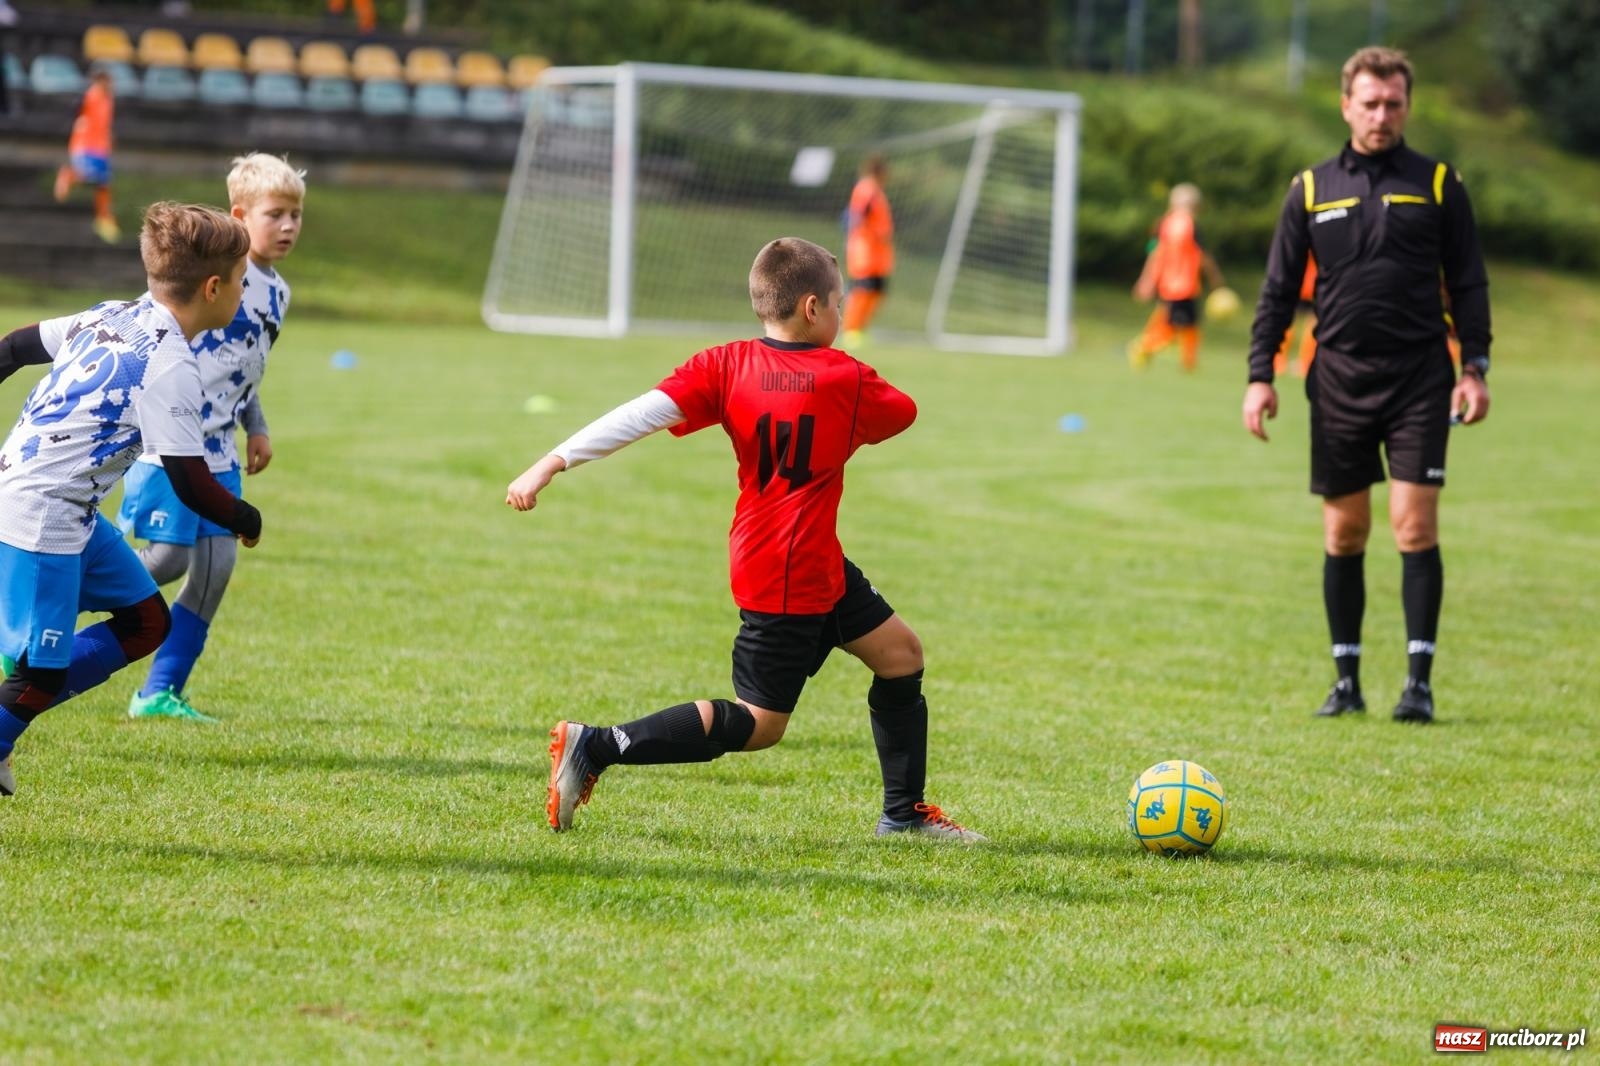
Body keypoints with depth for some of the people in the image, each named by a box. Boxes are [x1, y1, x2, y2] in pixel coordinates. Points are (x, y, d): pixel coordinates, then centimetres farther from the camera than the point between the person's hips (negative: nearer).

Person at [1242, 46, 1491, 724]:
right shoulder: (1311, 190, 8)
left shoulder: (1438, 184, 5)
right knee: (1343, 531, 5)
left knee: (1415, 523, -8)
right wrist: (1260, 375, 2)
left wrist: (1474, 368, -4)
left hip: (1419, 376, -2)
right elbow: (1278, 289, 10)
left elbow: (1467, 283, 6)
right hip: (1339, 380, 2)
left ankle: (1419, 681, -5)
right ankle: (1347, 680, 13)